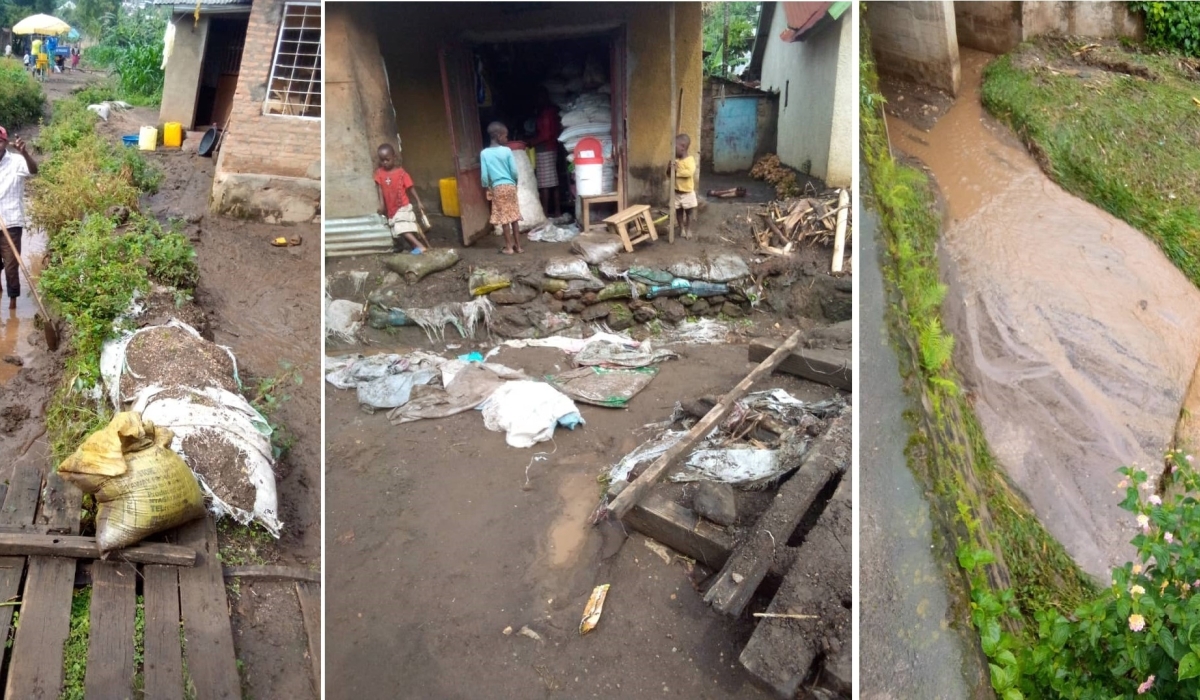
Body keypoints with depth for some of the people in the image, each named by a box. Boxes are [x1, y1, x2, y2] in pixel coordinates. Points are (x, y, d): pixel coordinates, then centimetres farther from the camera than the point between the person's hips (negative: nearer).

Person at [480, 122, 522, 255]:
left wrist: (486, 188, 11)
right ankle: (518, 245, 13)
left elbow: (484, 175, -5)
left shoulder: (484, 153, -4)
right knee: (513, 216, 8)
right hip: (510, 186, 1)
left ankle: (509, 247, 6)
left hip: (497, 188, -1)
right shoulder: (507, 150, -5)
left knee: (504, 218, 3)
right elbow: (514, 171, -5)